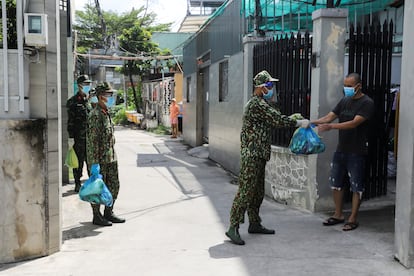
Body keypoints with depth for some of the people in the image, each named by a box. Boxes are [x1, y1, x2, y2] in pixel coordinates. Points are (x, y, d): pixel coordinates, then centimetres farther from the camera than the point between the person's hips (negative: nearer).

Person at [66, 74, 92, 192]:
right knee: (78, 161, 3)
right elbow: (70, 121, -6)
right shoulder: (73, 101, -3)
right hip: (78, 137, -4)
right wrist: (71, 137, -11)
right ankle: (77, 184, 13)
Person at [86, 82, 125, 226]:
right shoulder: (95, 114, -16)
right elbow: (93, 140, -19)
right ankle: (97, 216, 14)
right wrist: (94, 162, -21)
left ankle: (108, 213, 26)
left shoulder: (106, 113, 13)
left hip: (110, 157, 9)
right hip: (100, 159, -9)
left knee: (114, 185, 14)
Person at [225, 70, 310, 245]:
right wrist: (299, 123, -7)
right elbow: (277, 119, -17)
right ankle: (233, 227, -10)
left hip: (258, 155, 11)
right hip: (251, 154, -11)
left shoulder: (259, 103, 20)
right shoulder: (257, 104, -14)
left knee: (258, 191, 15)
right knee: (246, 190, -11)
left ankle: (254, 224, 24)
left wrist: (293, 121, 13)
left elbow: (273, 121, 23)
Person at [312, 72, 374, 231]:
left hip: (356, 152, -7)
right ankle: (338, 215, 24)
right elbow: (329, 117, 5)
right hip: (341, 150, 7)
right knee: (335, 183, 11)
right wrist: (312, 122, -13)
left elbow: (354, 123, -23)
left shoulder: (367, 103, -11)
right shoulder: (344, 101, 11)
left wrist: (330, 126, -33)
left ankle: (352, 219, 12)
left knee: (356, 186, 3)